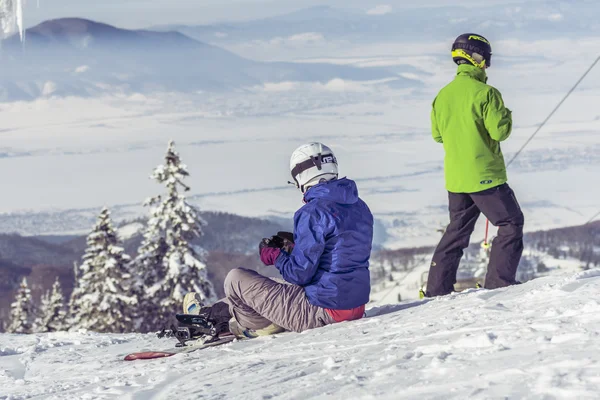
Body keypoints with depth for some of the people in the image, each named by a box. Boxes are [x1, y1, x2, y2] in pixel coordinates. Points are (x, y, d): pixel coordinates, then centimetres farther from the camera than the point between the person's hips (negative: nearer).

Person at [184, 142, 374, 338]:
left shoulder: (313, 213, -19)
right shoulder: (359, 207, 8)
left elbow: (300, 274, -20)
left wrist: (274, 255, -1)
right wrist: (294, 244, 18)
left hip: (321, 311, -9)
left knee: (236, 280, 2)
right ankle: (213, 314, 43)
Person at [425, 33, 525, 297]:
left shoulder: (443, 95, 6)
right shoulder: (485, 93, -15)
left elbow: (437, 134, 14)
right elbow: (499, 131, -16)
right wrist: (506, 116, 3)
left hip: (455, 177, 7)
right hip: (484, 174, -7)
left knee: (457, 230, 17)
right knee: (511, 223, 5)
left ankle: (437, 287, 15)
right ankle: (499, 281, -1)